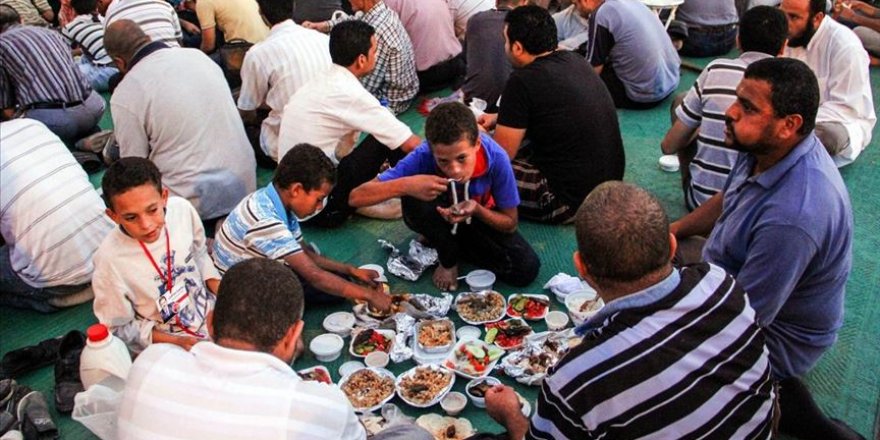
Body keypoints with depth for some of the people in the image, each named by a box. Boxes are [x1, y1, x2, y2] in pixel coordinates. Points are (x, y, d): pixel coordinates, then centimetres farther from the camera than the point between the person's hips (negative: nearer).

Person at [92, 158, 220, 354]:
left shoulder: (182, 209, -15)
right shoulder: (111, 259, -24)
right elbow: (119, 328, -10)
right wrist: (175, 342, -18)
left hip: (209, 310, 5)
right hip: (164, 343, -4)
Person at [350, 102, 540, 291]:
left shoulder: (496, 158, -32)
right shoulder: (423, 157, -33)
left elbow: (510, 224, -17)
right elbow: (356, 197, -34)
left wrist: (476, 209, -37)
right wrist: (405, 185, -49)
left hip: (483, 217, 1)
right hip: (438, 219, -1)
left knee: (526, 269, -21)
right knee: (414, 200, -35)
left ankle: (455, 245, 3)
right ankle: (448, 260, -7)